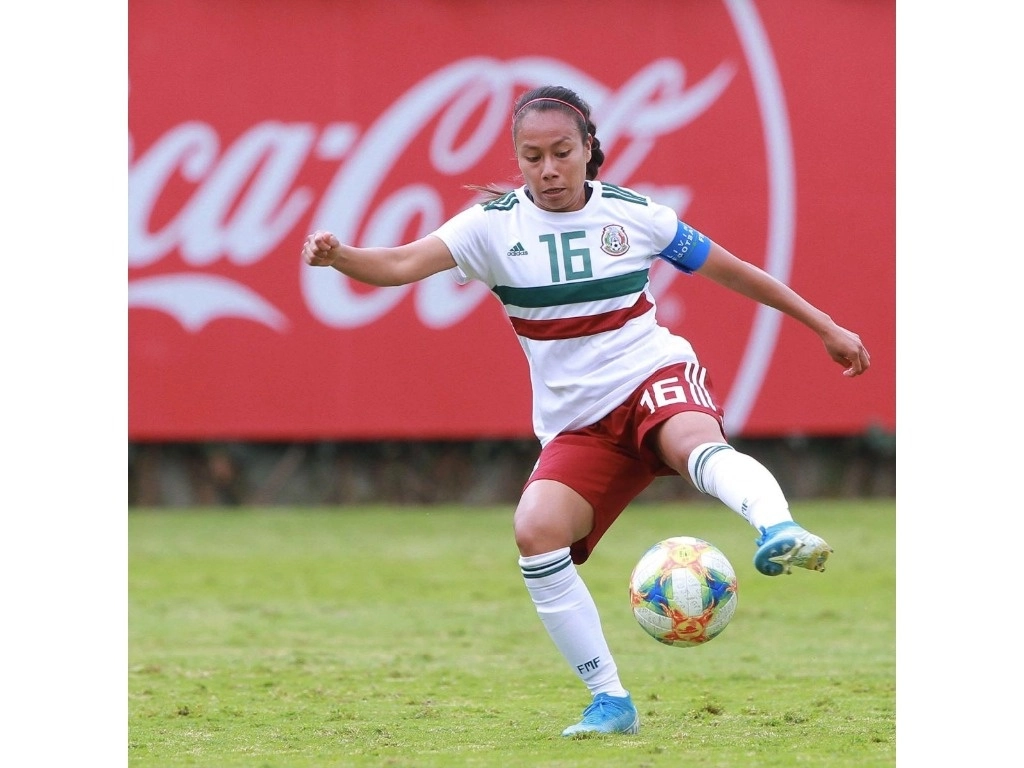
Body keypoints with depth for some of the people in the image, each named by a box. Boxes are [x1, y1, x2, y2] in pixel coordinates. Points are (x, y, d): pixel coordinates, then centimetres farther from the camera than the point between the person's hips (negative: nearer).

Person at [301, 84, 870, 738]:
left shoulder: (634, 214, 2)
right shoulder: (496, 224, -1)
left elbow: (730, 269, 15)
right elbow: (403, 264, -16)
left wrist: (826, 326, 20)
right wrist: (339, 257, -37)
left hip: (656, 375, -1)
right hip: (578, 424, 1)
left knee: (693, 440, -37)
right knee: (536, 530, -23)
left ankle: (778, 530, -64)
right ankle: (610, 702, -13)